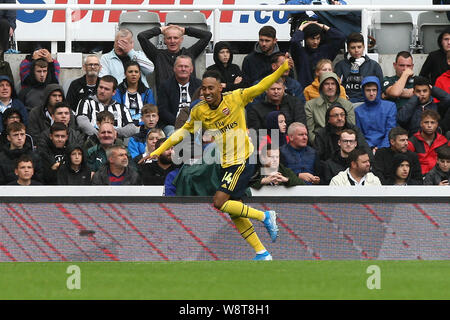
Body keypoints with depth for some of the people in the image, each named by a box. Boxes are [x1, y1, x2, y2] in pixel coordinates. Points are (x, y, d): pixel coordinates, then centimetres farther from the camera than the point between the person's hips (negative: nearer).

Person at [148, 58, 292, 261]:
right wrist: (159, 150, 13)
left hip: (243, 160, -6)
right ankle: (262, 253, 12)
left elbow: (262, 86, -5)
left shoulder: (236, 98, -10)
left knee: (220, 202, -19)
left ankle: (265, 216, -5)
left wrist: (283, 68, -14)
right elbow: (183, 132, 15)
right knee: (234, 214, 4)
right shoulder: (199, 111, 2)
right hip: (226, 165, 6)